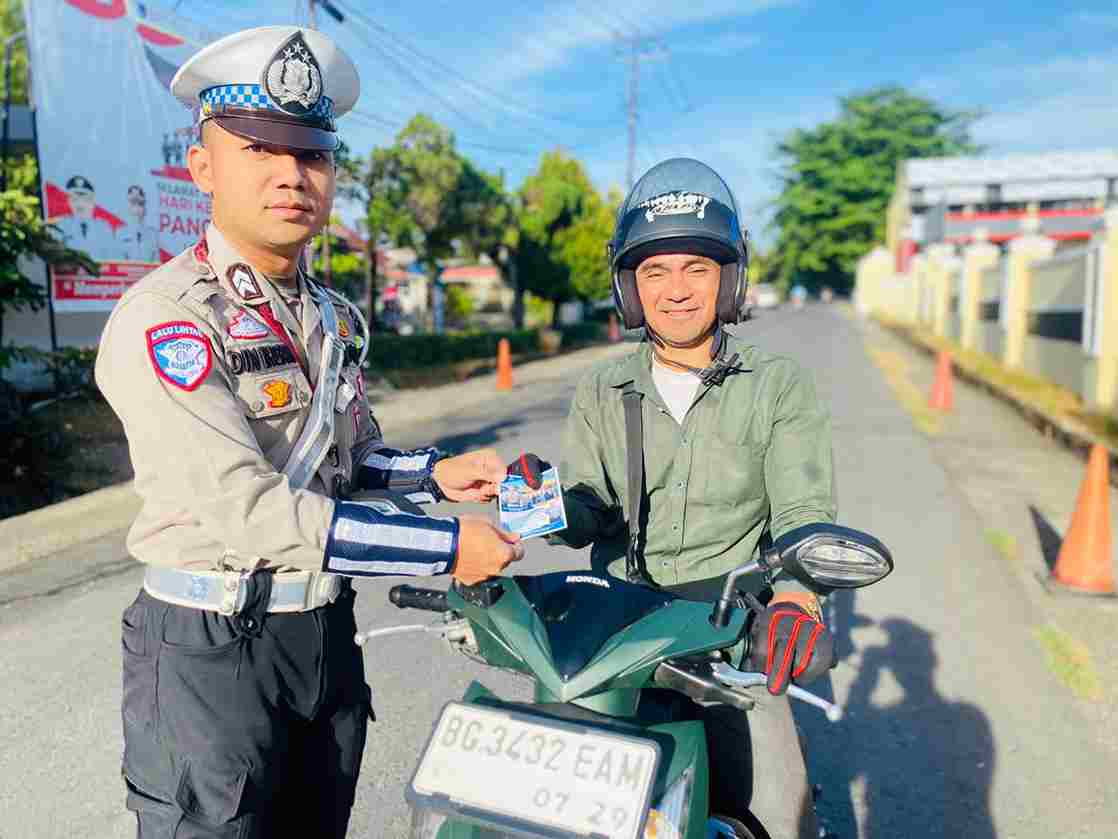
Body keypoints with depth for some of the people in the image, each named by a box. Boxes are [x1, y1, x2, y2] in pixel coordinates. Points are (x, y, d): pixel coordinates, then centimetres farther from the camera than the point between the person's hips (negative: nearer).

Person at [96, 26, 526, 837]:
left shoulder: (331, 315, 8)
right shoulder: (163, 317, -18)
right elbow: (252, 511, -26)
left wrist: (434, 474, -4)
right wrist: (445, 549, -23)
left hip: (328, 635, 7)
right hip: (210, 648, -7)